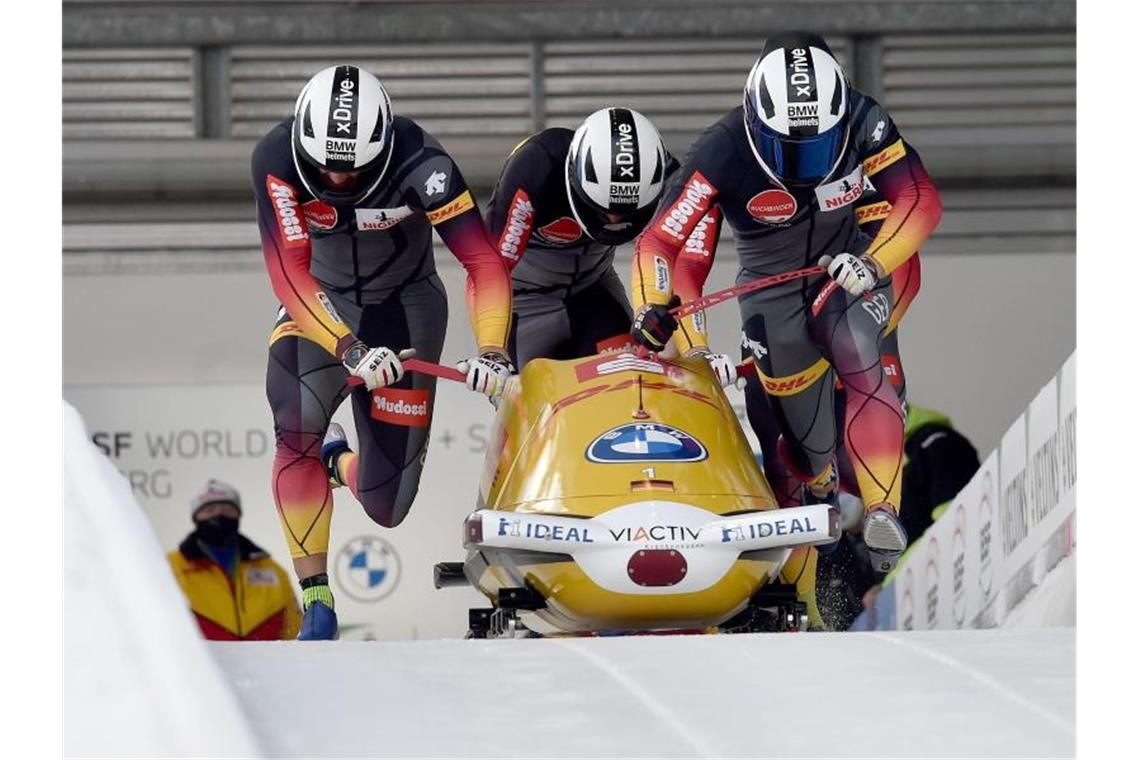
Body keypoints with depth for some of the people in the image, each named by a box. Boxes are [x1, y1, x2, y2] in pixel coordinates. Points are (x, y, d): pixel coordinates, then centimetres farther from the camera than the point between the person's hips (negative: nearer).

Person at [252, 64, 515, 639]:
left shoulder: (419, 164, -29)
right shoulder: (277, 160, -26)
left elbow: (484, 262, -28)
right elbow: (289, 274, -29)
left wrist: (492, 352, -41)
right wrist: (348, 348, -41)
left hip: (405, 307, 0)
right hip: (318, 305, 0)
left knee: (386, 506, -4)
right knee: (297, 432, -29)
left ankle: (341, 462, 33)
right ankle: (315, 594, -18)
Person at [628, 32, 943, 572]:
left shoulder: (863, 122, -20)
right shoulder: (724, 151, -24)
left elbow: (920, 200, -18)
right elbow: (659, 242, -21)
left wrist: (873, 263, -34)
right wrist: (652, 307, -39)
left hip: (845, 275, 0)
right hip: (773, 294, 0)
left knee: (863, 370, -32)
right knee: (810, 443, 4)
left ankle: (882, 513, -33)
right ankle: (818, 490, 41)